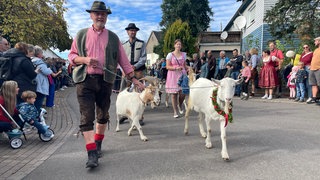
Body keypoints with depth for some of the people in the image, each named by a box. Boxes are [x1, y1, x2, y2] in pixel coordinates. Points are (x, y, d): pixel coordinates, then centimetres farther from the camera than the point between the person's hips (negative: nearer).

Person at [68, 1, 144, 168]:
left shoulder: (113, 38, 10)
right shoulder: (81, 35, 9)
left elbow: (123, 60, 10)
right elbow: (71, 56, 11)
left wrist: (133, 78, 4)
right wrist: (84, 59, -10)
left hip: (105, 81, 2)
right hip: (85, 80, -1)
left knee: (102, 115, 10)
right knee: (87, 117, -10)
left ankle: (97, 145, 29)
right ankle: (92, 154, -8)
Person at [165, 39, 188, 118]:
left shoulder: (184, 54, 12)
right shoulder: (170, 54, 0)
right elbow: (168, 67, -4)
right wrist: (176, 68, -16)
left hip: (182, 74, 3)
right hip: (173, 75, -3)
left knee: (183, 93, -5)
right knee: (174, 94, -2)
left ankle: (180, 106, 26)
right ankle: (175, 111, 9)